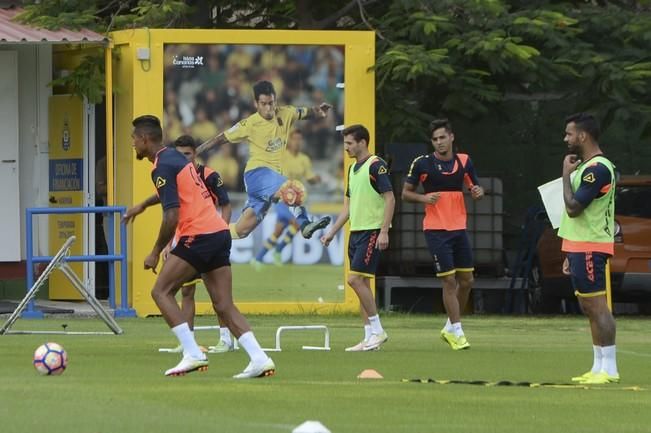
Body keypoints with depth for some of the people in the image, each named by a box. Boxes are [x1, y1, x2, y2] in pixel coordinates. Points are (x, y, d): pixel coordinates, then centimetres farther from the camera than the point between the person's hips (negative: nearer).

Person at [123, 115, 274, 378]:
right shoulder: (175, 158, 19)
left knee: (161, 291, -2)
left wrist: (156, 253, -8)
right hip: (220, 231, 9)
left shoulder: (163, 166, -10)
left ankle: (193, 355, -11)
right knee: (224, 306, 5)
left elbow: (171, 216, -18)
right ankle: (259, 359, -8)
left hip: (198, 235, -9)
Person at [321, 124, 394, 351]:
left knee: (356, 279, -15)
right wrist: (332, 232, 20)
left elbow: (390, 198, -15)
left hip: (372, 231, -9)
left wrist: (384, 231, -21)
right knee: (361, 283, 6)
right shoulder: (353, 169, 16)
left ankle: (377, 330, -6)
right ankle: (370, 337, 9)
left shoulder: (376, 165, -10)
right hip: (356, 231, 9)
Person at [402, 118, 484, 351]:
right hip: (436, 230, -4)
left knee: (466, 281, 6)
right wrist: (424, 197, -17)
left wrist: (478, 192, -8)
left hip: (459, 228, 4)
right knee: (449, 281, -7)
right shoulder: (422, 163, -5)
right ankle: (457, 331, 2)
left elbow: (474, 188, 16)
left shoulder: (464, 161, 5)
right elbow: (405, 193, 2)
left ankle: (450, 327, 23)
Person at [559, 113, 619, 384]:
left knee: (597, 305, -11)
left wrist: (566, 175, -9)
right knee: (589, 307, 11)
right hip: (580, 248, 10)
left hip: (590, 249, -10)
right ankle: (598, 367, 13)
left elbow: (573, 208, -21)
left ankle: (609, 368, -11)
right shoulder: (587, 167, 18)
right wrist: (570, 255, 22)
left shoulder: (597, 168, -15)